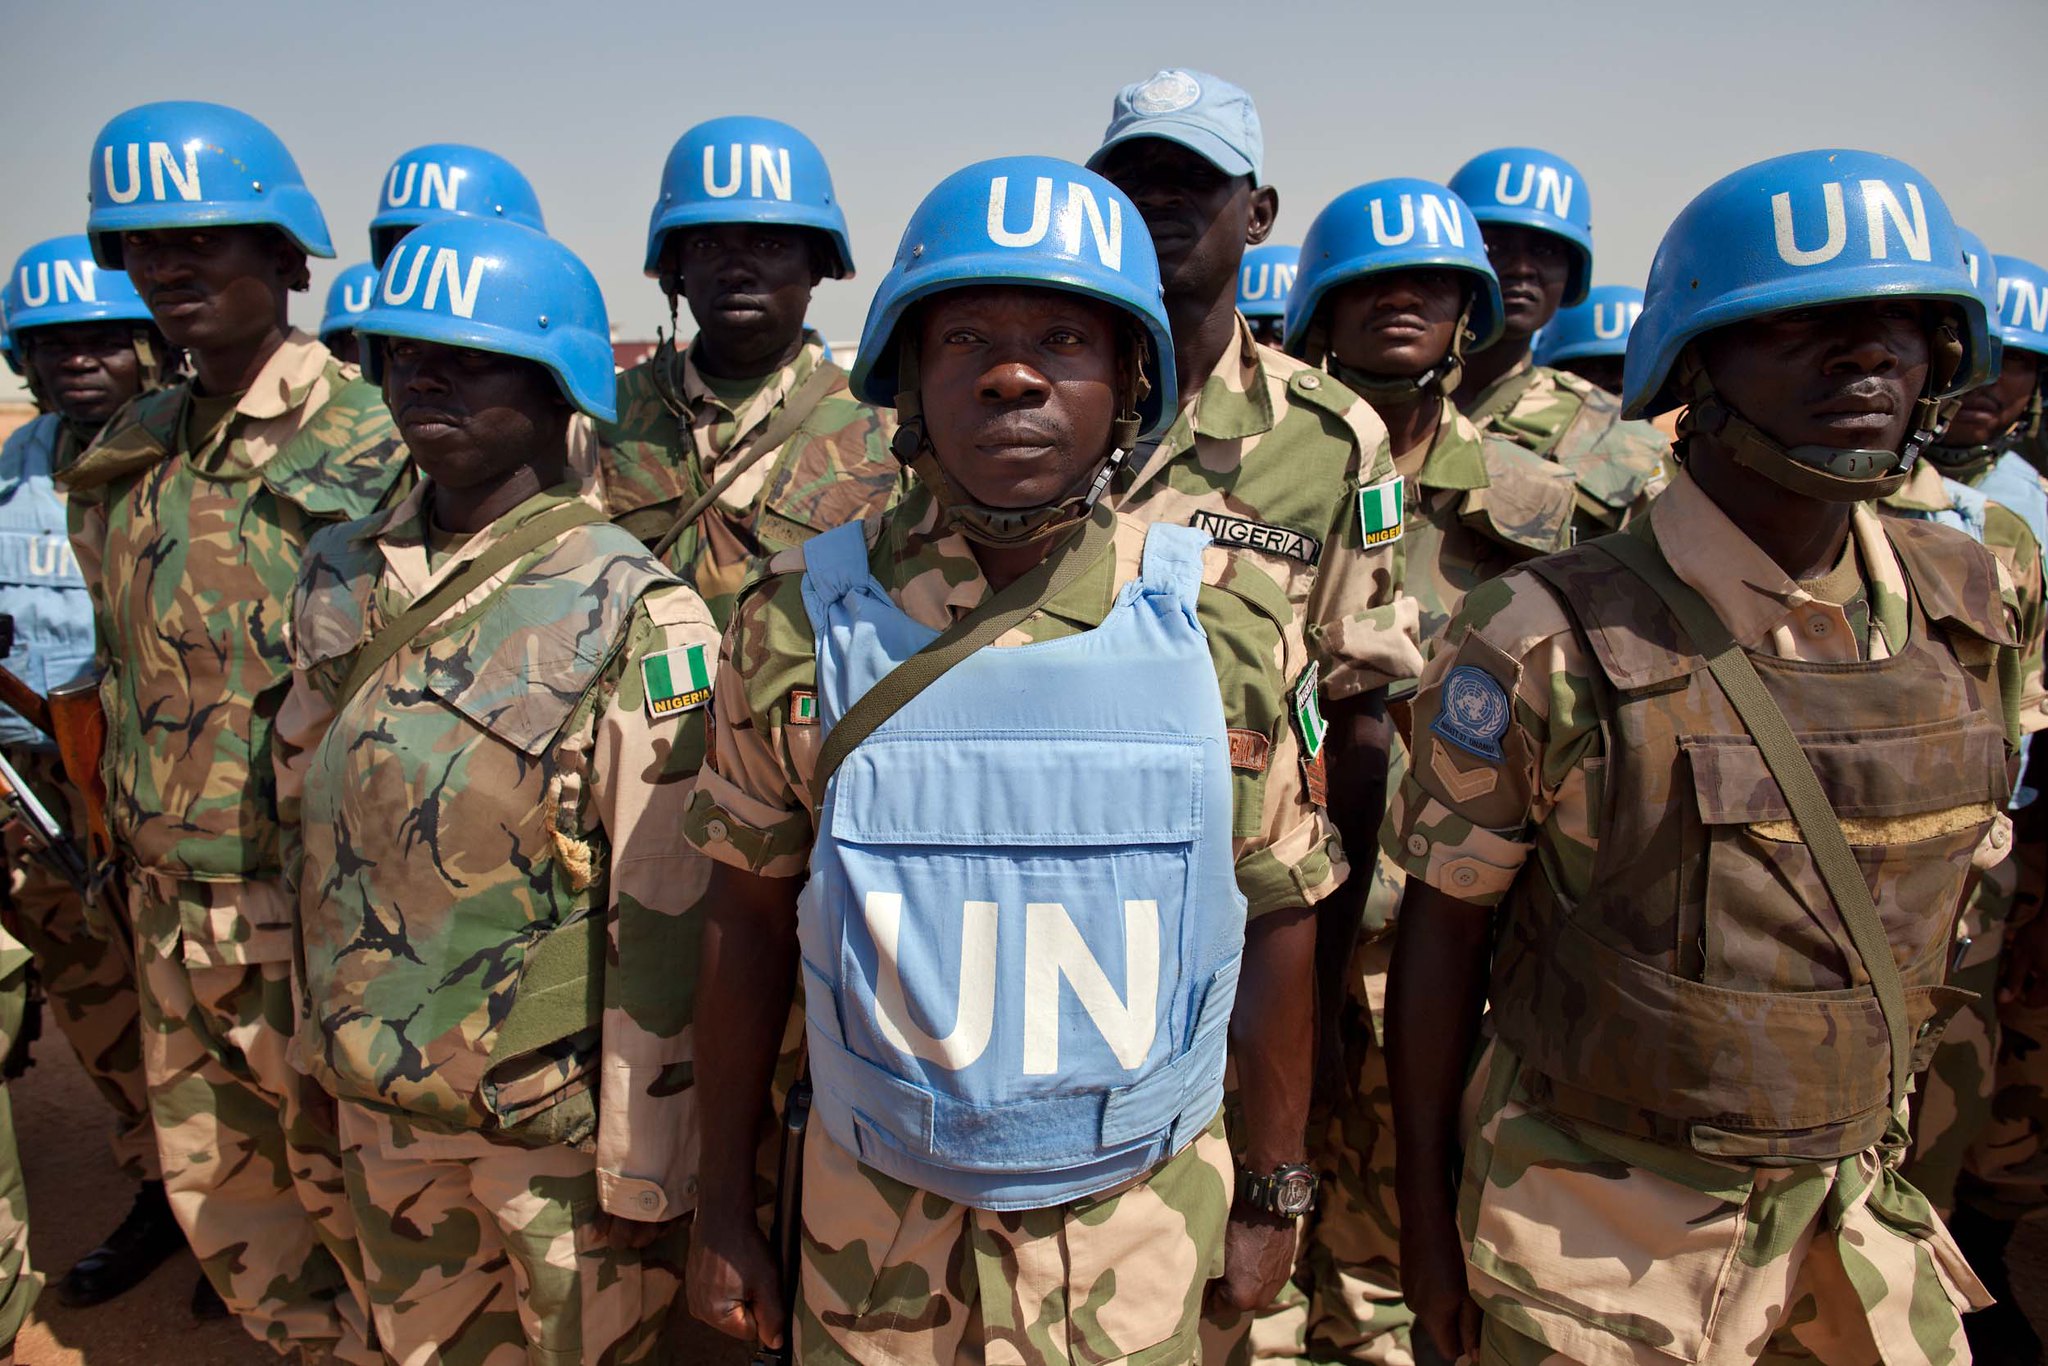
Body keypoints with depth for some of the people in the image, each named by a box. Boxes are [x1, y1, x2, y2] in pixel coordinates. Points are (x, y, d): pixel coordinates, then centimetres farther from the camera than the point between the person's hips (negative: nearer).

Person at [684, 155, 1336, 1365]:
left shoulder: (1226, 622, -11)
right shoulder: (802, 622, -11)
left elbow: (1276, 916, -2)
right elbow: (750, 921, -3)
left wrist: (1276, 1192, 4)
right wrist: (725, 1208, 1)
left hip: (1144, 1218, 0)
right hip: (874, 1227, 0)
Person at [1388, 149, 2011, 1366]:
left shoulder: (1973, 610, -2)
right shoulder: (1550, 642, -19)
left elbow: (1953, 885, 11)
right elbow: (1443, 927, -11)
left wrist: (1892, 1132, 15)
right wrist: (1427, 1210, -6)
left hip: (1858, 1207, 5)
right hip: (1601, 1229, -4)